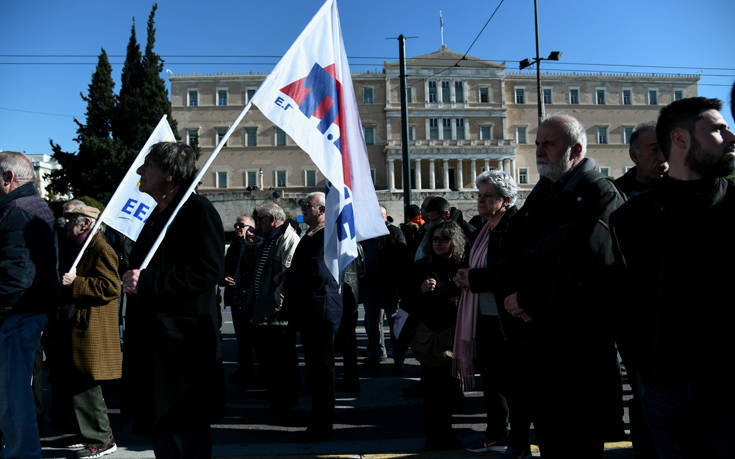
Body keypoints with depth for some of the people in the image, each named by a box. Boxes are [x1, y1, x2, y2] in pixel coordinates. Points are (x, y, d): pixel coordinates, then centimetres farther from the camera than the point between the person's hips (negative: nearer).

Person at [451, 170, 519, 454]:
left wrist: (474, 278, -18)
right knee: (490, 377, 18)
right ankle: (496, 436, 34)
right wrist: (466, 278, 2)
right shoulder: (486, 229, 13)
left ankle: (521, 444, 16)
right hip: (485, 316, 9)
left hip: (506, 320, -9)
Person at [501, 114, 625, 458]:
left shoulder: (601, 195, -10)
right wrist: (513, 295, -7)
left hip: (583, 341, -7)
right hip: (539, 336, 7)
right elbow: (512, 252, 11)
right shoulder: (541, 195, 14)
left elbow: (582, 266, -23)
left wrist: (528, 299, -16)